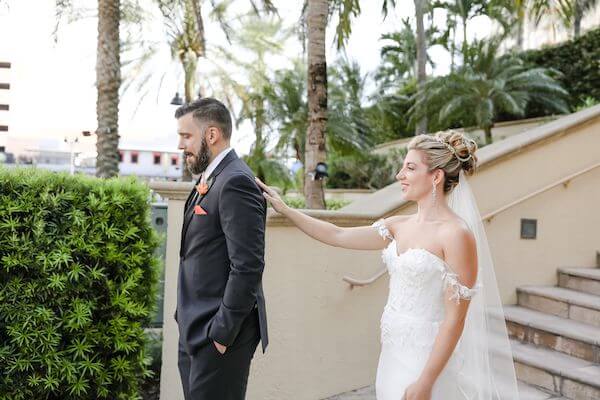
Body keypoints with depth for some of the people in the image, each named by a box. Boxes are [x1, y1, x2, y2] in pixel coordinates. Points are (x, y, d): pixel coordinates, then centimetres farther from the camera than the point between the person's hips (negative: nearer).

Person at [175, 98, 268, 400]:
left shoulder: (235, 182, -17)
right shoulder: (209, 181, 13)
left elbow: (248, 268, -22)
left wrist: (222, 333, -18)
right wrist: (189, 325, 14)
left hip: (218, 332, -9)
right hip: (196, 332, 9)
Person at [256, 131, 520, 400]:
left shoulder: (456, 234, -16)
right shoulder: (399, 226, 4)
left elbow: (455, 319, -17)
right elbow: (338, 236, 8)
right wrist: (285, 209, 7)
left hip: (427, 357, -6)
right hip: (394, 352, 7)